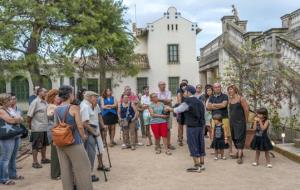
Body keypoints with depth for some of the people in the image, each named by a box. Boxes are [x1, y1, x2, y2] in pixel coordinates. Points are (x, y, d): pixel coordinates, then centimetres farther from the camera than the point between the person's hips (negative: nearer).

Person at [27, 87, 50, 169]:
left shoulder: (45, 102, 7)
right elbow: (29, 115, -15)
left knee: (44, 144, 18)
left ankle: (43, 158, 32)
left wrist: (47, 123, 7)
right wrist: (30, 125, -9)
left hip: (45, 127, 7)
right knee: (36, 145, 1)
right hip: (37, 128, -7)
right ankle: (35, 162, 9)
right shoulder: (35, 102, -14)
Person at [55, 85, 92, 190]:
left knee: (65, 169, 13)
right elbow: (80, 126, -13)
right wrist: (83, 136, 3)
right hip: (73, 142, -6)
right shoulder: (74, 108, -13)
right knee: (82, 168, 7)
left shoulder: (56, 110, 4)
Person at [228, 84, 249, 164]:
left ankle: (240, 156, -11)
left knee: (240, 138, -9)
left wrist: (245, 120, -5)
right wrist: (231, 119, 11)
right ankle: (239, 152, 27)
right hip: (232, 121, 7)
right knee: (234, 137, 12)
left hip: (240, 122, -7)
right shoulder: (230, 100, 9)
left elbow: (246, 109, -9)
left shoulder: (241, 98, -9)